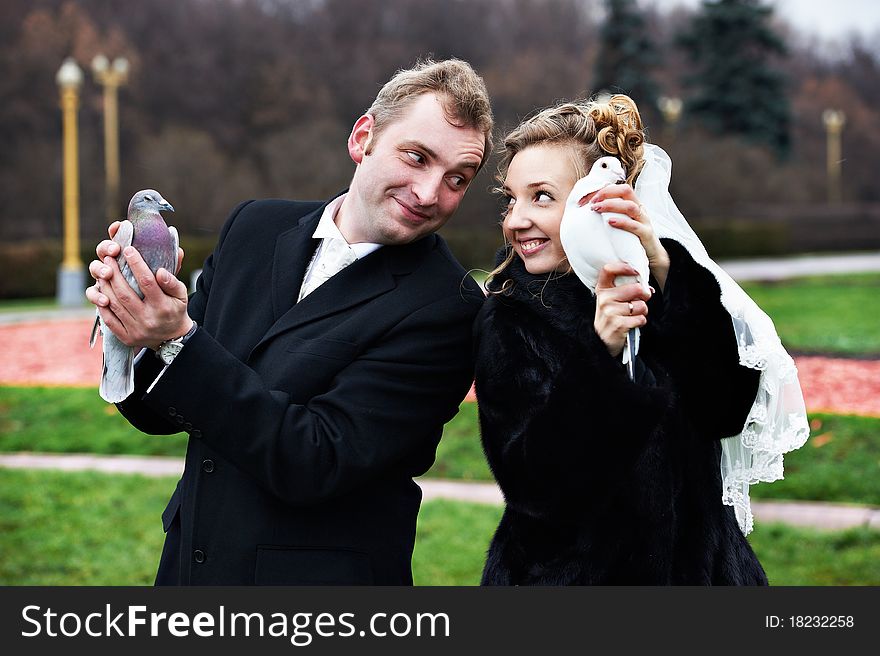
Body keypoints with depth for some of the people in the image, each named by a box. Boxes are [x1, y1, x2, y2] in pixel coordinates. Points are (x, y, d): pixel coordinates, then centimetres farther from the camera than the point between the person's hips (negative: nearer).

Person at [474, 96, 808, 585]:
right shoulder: (510, 320, -10)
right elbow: (529, 483, -20)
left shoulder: (680, 284, -4)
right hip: (566, 571, -2)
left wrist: (662, 268, -27)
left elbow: (728, 408, -20)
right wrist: (599, 355, -30)